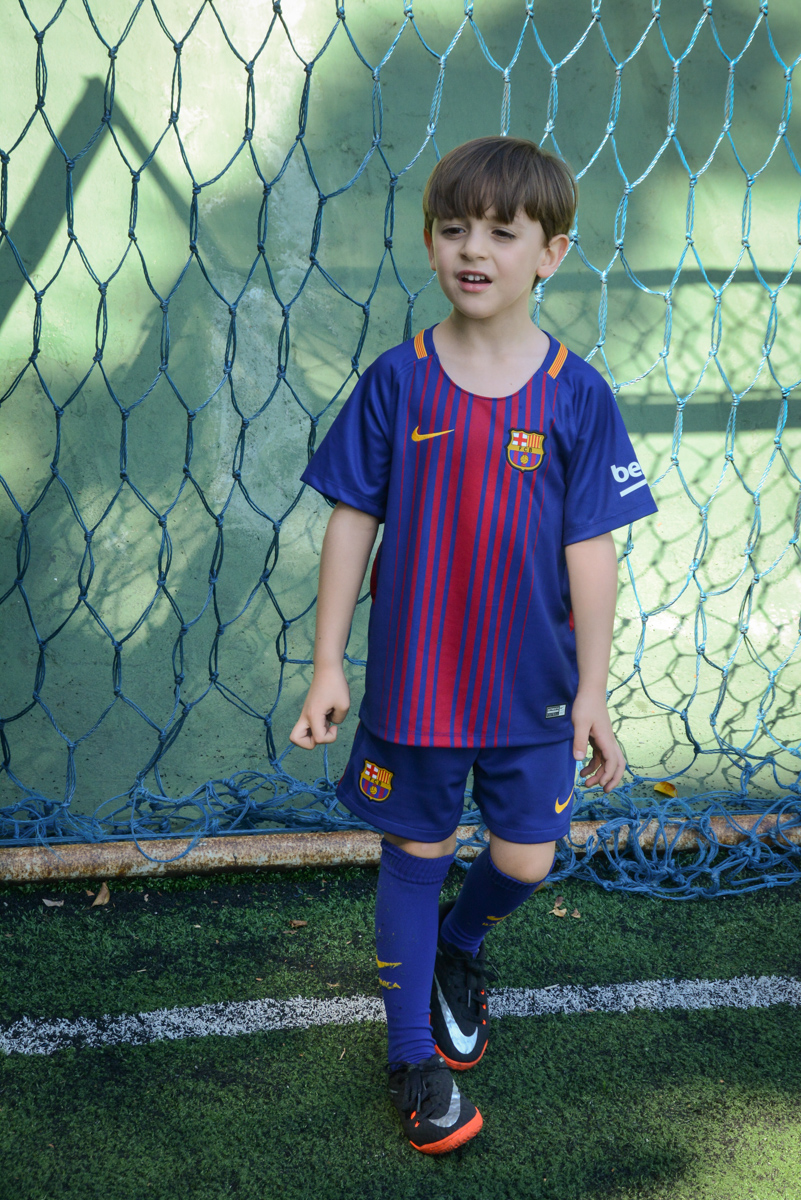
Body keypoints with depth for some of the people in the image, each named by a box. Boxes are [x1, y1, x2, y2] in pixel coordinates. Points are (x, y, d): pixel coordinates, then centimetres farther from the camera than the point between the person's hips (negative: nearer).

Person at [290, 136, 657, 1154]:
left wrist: (592, 689, -4)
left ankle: (459, 945, 45)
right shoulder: (396, 382, -7)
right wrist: (328, 665, -3)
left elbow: (590, 549, -4)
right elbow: (352, 522, -2)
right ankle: (414, 1055, 28)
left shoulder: (575, 395, -7)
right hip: (412, 677, 0)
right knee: (416, 854, 11)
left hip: (532, 683, 1)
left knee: (526, 859, 10)